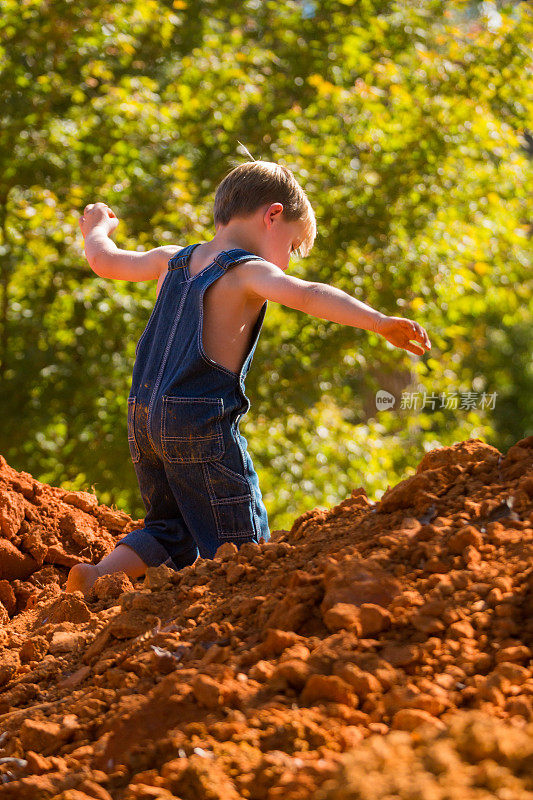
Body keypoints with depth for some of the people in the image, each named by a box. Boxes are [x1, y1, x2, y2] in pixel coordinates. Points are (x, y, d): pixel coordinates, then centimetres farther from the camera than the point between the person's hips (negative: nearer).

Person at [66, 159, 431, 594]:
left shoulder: (173, 260, 15)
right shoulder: (248, 272, -7)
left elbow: (105, 260, 29)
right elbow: (307, 295, -25)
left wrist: (96, 229, 50)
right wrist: (380, 322, -31)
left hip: (144, 416, 8)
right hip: (202, 421, -8)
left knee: (172, 529, 18)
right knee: (241, 543, -3)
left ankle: (99, 574, 2)